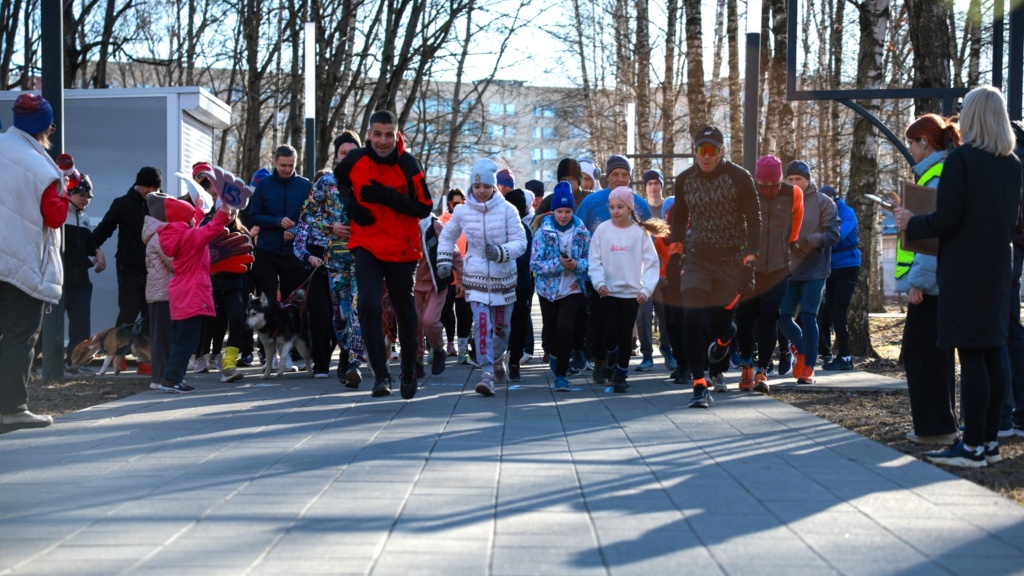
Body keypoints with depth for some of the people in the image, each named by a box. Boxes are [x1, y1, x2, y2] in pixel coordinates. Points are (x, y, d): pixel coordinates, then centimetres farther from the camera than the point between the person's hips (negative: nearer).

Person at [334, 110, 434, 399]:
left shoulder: (409, 164, -11)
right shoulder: (355, 159, -4)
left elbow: (424, 208, -13)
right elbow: (339, 180, 19)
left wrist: (388, 196, -24)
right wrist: (350, 204, -1)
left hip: (401, 249, -1)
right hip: (366, 246, 1)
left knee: (405, 313, 12)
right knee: (369, 305, -18)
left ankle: (409, 375, 30)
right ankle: (381, 375, -12)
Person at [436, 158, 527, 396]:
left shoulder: (507, 210, -9)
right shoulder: (462, 211, -2)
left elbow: (520, 242, -9)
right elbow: (447, 236, 16)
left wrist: (500, 252, -26)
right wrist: (444, 261, 8)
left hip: (504, 277, 0)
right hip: (476, 278, 0)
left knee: (501, 326, 12)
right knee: (482, 324, -15)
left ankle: (497, 359, 42)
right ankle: (487, 373, -15)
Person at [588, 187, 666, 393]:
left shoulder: (640, 232, -3)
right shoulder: (603, 230, -2)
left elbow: (651, 263, -3)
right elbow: (595, 261, -1)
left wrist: (646, 289, -14)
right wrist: (599, 282, -15)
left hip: (632, 292, 0)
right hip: (609, 292, 0)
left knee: (626, 335, 5)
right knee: (610, 332, -8)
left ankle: (621, 374, 19)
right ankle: (611, 356, 25)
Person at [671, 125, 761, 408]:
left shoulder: (740, 178, -8)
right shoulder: (684, 180, 3)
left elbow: (754, 222, -7)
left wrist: (749, 262, -16)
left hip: (731, 260, -2)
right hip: (696, 259, 2)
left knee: (720, 324, 5)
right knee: (692, 319, -16)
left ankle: (723, 339, 46)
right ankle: (700, 387, -14)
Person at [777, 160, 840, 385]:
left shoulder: (823, 202, -2)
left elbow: (833, 235, -8)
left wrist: (807, 240, -22)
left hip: (815, 270, -4)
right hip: (789, 270, 4)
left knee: (808, 316, -7)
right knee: (782, 316, 3)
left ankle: (807, 368, 1)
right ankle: (802, 350, 28)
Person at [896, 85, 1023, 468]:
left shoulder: (960, 160, -12)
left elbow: (946, 220, -16)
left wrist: (911, 224, 1)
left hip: (964, 271, -7)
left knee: (971, 356, -7)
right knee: (992, 353, 10)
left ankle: (973, 447, -6)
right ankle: (990, 440, 14)